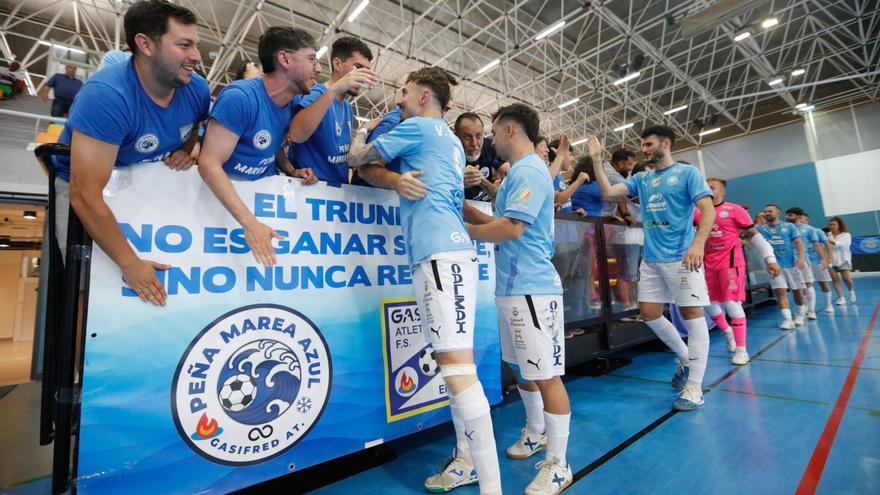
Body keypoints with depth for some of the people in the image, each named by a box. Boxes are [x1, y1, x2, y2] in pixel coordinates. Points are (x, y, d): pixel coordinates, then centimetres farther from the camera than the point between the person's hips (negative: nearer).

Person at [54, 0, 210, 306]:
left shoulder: (197, 88, -12)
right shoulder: (106, 95, -31)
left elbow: (197, 122, 14)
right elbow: (86, 196, -33)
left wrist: (185, 151, -10)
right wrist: (130, 264, -32)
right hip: (84, 187, -5)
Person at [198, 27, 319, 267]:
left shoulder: (291, 103, 1)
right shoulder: (240, 97, -22)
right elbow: (209, 163, -27)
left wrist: (291, 170, -6)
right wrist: (250, 222, -36)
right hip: (229, 196, -6)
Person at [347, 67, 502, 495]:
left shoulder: (418, 126, 3)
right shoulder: (451, 141, 27)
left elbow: (356, 159, 8)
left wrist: (362, 130, 28)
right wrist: (404, 177, 26)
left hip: (439, 252, -10)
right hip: (449, 250, 10)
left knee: (457, 366, -13)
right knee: (453, 364, 12)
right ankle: (467, 460, 24)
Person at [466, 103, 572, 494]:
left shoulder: (529, 170, -13)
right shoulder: (519, 171, 19)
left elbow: (511, 228, -22)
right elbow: (500, 220, 18)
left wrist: (464, 230, -9)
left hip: (532, 289, -10)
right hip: (513, 287, 11)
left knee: (546, 374, 0)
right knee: (523, 368, 21)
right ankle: (536, 432, 41)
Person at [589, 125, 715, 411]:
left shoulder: (688, 173, 0)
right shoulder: (641, 179, 15)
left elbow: (708, 209, -10)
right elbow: (608, 192, 4)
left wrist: (698, 243, -25)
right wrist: (597, 160, -1)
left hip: (682, 257, -6)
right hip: (651, 259, 6)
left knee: (692, 315, -1)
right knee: (649, 314, 8)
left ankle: (695, 387, 8)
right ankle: (685, 357, 31)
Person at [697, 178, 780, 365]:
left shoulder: (734, 210, -3)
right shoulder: (699, 212, 7)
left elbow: (754, 235, -1)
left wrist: (770, 258, -5)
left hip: (731, 263, -4)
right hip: (709, 264, 4)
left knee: (732, 303, -8)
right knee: (709, 304, 8)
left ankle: (741, 350, 4)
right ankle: (728, 333, 36)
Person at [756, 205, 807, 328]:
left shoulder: (789, 226, 2)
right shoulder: (761, 228, 4)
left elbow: (799, 242, -4)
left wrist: (800, 258, -16)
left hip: (792, 263, 1)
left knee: (797, 290, 14)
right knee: (781, 291, -9)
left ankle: (800, 314, 36)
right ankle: (787, 319, -9)